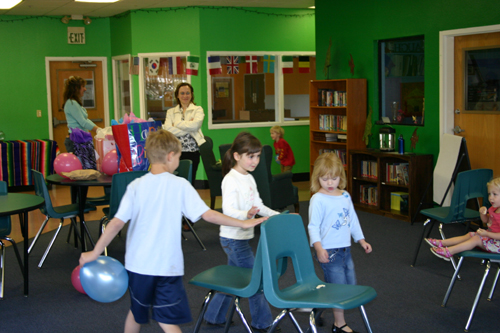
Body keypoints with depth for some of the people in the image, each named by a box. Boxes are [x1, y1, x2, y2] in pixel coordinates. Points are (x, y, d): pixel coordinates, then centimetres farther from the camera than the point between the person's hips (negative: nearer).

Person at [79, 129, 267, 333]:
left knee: (136, 312, 24)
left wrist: (95, 253, -3)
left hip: (138, 263, 2)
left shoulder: (136, 186, -4)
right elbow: (208, 215, -10)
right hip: (167, 265, -2)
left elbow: (117, 223, -9)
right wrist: (243, 224, 0)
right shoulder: (180, 185, -8)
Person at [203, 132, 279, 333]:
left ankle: (214, 317, 31)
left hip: (242, 237, 9)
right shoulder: (230, 180, -18)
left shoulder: (249, 179, 11)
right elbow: (228, 210, -28)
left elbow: (258, 206, 18)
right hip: (233, 238, -9)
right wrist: (246, 215, -46)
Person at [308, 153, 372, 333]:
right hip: (329, 251, -8)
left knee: (350, 286, 15)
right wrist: (318, 247, -28)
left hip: (345, 249, 8)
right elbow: (313, 226, -17)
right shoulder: (318, 199, -13)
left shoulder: (345, 196, 9)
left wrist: (361, 240, 17)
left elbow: (353, 220, 19)